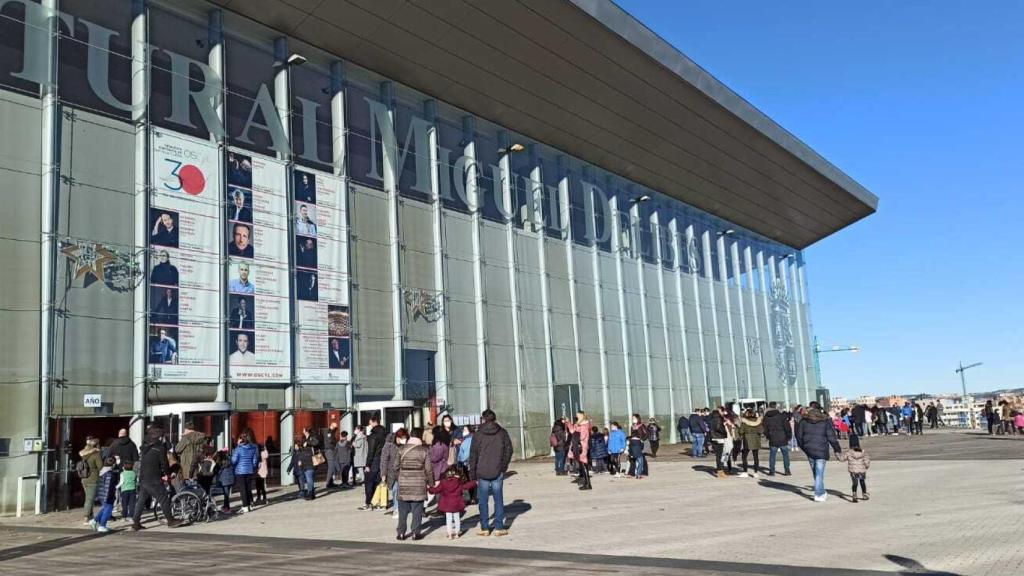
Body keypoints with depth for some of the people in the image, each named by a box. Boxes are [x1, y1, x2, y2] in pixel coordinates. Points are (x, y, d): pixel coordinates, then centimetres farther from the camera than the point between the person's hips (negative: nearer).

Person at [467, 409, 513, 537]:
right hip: (497, 472, 1)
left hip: (482, 472, -1)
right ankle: (499, 527, 8)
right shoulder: (502, 432, 0)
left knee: (483, 501, 8)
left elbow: (473, 455, -2)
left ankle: (485, 528, 10)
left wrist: (472, 474, 3)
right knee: (498, 499, 8)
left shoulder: (478, 434, -3)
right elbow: (509, 450, 1)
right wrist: (504, 467, 9)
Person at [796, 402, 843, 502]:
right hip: (821, 451, -3)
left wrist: (803, 447, 20)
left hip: (809, 450, 3)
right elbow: (831, 437, -6)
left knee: (815, 473, 15)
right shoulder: (825, 421, -8)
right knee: (819, 473, -1)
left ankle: (822, 493, 26)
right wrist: (837, 449, 5)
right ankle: (818, 495, -2)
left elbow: (799, 435, 5)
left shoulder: (804, 421, -1)